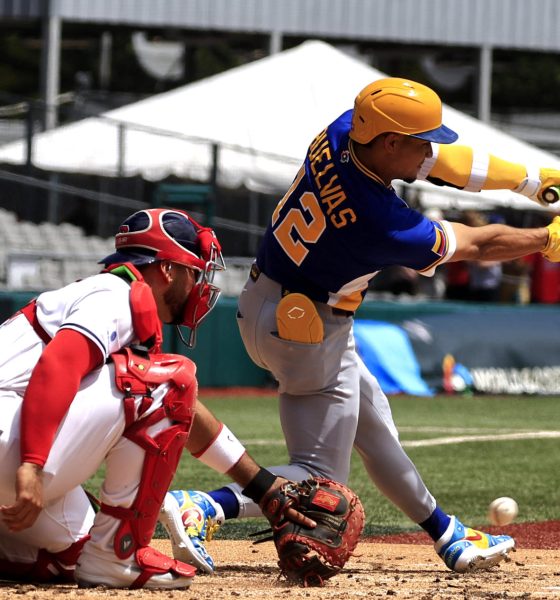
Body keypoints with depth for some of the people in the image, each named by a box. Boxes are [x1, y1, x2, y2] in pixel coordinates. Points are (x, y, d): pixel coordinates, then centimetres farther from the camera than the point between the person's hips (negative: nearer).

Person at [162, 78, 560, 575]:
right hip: (307, 334, -10)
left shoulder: (342, 133, -14)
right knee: (320, 478, -3)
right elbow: (475, 245, -14)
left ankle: (447, 536, 37)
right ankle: (205, 508, -21)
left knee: (372, 422, 23)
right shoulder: (383, 224, -31)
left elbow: (445, 161, -2)